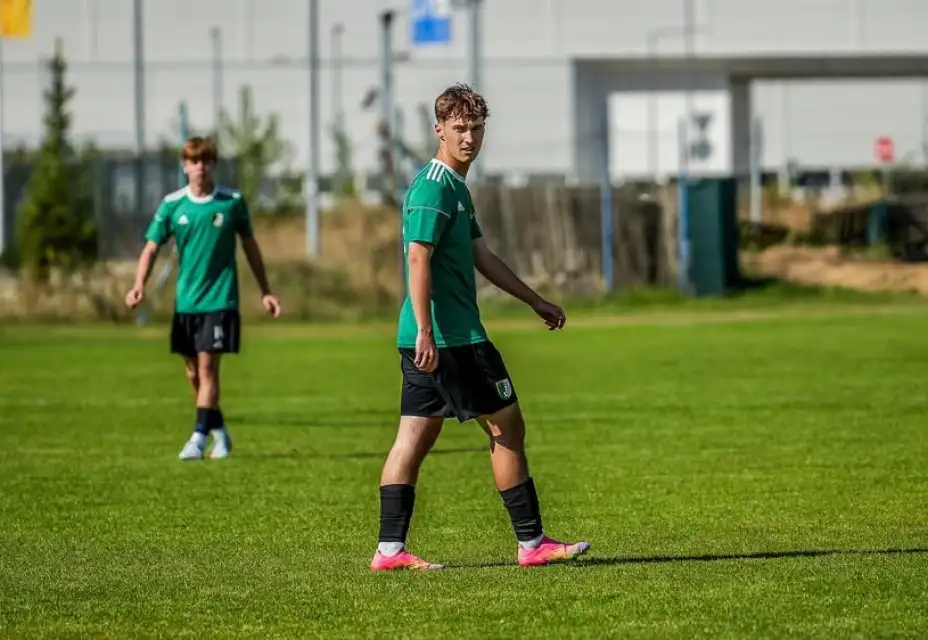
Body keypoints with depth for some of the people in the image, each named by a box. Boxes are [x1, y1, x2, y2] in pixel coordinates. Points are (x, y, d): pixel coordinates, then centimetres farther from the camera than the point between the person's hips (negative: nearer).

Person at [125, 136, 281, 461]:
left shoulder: (232, 202, -1)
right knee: (192, 371, 8)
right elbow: (151, 247, 0)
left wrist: (265, 291, 13)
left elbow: (250, 245, 10)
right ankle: (219, 433, 25)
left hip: (220, 299, -3)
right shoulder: (172, 204, 1)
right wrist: (139, 285, -17)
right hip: (185, 300, 3)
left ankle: (199, 438, -13)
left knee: (207, 365, -12)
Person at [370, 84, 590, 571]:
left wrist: (535, 301, 31)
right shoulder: (434, 187, -13)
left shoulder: (456, 188, 18)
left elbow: (481, 257, 27)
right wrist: (426, 332, -27)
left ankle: (390, 549, 3)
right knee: (507, 428, -1)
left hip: (434, 337, 10)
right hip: (453, 338, -10)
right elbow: (418, 259, -21)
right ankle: (532, 543, 4)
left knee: (414, 436, 6)